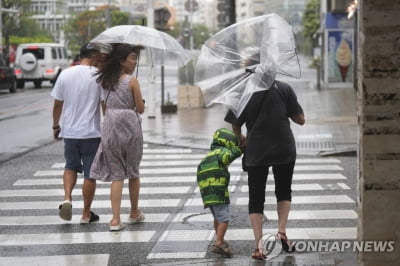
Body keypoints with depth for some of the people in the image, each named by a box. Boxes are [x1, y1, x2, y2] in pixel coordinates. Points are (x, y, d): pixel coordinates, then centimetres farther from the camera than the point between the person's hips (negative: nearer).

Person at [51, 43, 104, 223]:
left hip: (70, 132, 3)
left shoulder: (65, 74, 1)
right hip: (92, 133, -3)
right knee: (90, 174, 7)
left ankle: (67, 199, 0)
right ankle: (86, 214, 13)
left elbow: (57, 104, 5)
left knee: (71, 167, 22)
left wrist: (56, 126, 17)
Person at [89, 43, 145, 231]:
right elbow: (141, 109, -5)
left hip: (110, 128, 3)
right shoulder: (132, 81, -9)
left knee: (116, 174, 4)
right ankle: (134, 213, 28)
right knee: (133, 172, 14)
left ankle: (116, 219, -6)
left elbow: (104, 105, 11)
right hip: (130, 127, -3)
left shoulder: (106, 80, 6)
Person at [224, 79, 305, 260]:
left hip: (256, 152, 0)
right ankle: (282, 230, 5)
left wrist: (240, 139, 23)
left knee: (256, 199, 9)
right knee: (284, 191, 22)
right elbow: (300, 120, 0)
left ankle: (259, 245, 0)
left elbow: (235, 125, 3)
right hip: (284, 149, 1)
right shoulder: (284, 89, -2)